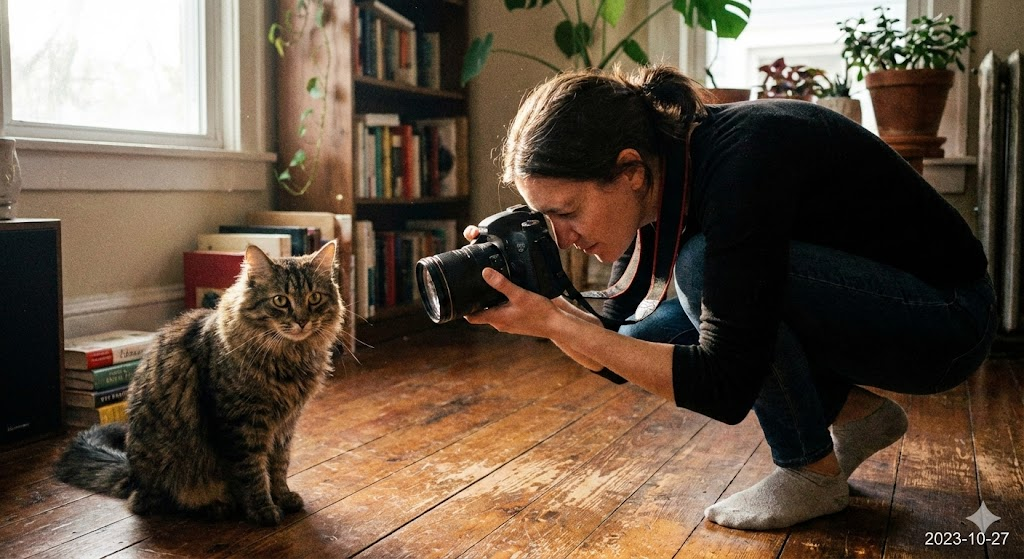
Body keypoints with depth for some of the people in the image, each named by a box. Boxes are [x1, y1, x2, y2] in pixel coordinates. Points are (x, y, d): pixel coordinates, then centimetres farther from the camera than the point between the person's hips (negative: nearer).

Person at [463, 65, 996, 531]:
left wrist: (558, 325, -34)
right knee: (656, 336, -4)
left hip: (948, 321, -8)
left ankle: (812, 472, -8)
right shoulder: (660, 176, -8)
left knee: (704, 266, -28)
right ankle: (855, 412, 9)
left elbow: (724, 388, -33)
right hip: (855, 305, 8)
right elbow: (619, 350, -2)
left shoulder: (739, 164, -32)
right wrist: (540, 305, -19)